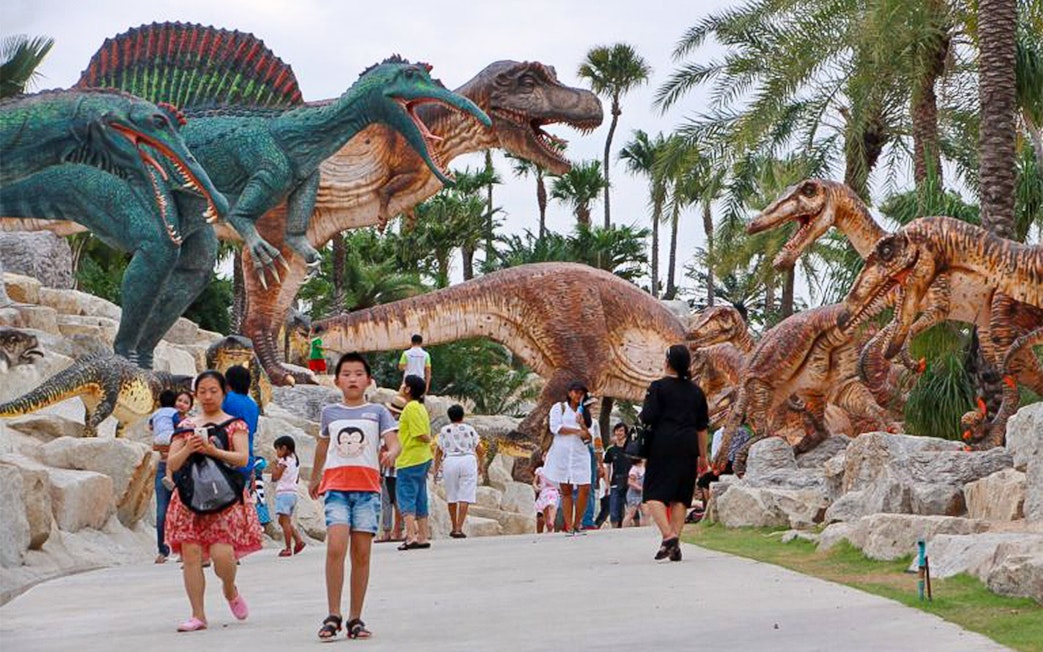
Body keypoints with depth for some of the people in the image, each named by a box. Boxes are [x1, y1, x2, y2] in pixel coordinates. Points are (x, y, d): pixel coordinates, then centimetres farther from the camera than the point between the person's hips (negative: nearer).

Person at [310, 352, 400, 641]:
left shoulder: (377, 412, 9)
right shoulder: (329, 412, 14)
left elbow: (394, 441, -3)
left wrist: (390, 453, -28)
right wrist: (314, 478, 42)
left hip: (367, 486, 0)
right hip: (336, 485, 0)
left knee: (361, 554, 0)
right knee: (336, 547, -17)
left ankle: (355, 619, 8)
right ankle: (333, 616, -13)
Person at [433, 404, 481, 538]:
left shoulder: (444, 430, 8)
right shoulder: (469, 429, 8)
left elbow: (438, 452, 5)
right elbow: (479, 449, 7)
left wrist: (436, 469, 10)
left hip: (450, 462, 1)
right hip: (468, 460, -1)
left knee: (452, 497, 14)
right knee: (465, 497, -4)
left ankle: (454, 527, 21)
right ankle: (459, 529, -13)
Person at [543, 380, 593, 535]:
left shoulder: (584, 413, 19)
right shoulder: (559, 408, 9)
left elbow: (588, 437, 11)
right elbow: (555, 427, -6)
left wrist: (582, 425, -8)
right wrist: (577, 431, -5)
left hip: (580, 453, 3)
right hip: (562, 452, -3)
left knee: (585, 489, -9)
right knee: (566, 491, -4)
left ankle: (577, 524, 1)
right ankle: (568, 526, -3)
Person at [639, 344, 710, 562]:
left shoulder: (658, 387, -5)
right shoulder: (696, 391, 11)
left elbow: (647, 418, -11)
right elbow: (702, 427, 14)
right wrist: (703, 456, 21)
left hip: (663, 444, -5)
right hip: (688, 446, 5)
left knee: (654, 494, -2)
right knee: (680, 496, 8)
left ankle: (668, 536, -21)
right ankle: (675, 544, 3)